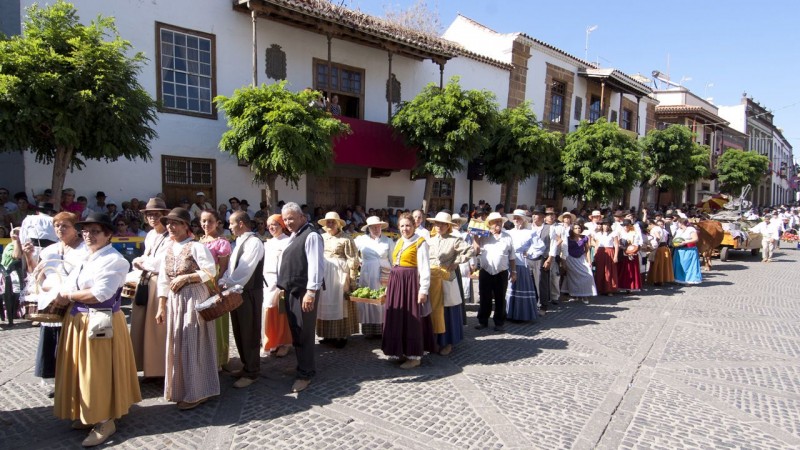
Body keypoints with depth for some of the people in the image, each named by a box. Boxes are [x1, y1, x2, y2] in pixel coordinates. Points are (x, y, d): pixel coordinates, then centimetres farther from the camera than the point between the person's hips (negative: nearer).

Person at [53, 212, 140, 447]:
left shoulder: (113, 260, -15)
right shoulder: (84, 258, 13)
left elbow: (99, 294, -23)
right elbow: (68, 287, 10)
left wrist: (68, 296, -10)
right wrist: (62, 296, -13)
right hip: (77, 320, 9)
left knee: (99, 371, -1)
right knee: (83, 370, 15)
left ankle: (105, 421, 12)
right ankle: (89, 415, 30)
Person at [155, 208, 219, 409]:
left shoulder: (196, 247, -11)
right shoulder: (168, 249, 10)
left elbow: (210, 272, -16)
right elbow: (163, 280, 11)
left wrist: (185, 278, -17)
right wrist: (161, 307, 8)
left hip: (194, 299, -7)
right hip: (174, 300, 7)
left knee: (192, 343, -2)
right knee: (176, 344, 12)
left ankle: (197, 392, 9)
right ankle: (181, 389, 27)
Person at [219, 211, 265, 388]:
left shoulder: (254, 242, -16)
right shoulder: (240, 242, 15)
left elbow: (244, 271, -22)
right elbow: (231, 267, 13)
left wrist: (226, 285, -17)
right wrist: (222, 282, -2)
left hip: (249, 293, -9)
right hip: (237, 292, 9)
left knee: (249, 333, 1)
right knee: (239, 332, 16)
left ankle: (252, 372, 13)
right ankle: (247, 366, 31)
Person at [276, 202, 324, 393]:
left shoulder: (311, 235, -14)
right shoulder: (293, 237, 16)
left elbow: (315, 265, -21)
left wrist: (311, 291, -25)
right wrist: (282, 287, 17)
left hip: (304, 292, -9)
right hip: (291, 291, 9)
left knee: (304, 333, -2)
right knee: (295, 332, 17)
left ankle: (305, 374, 9)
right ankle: (305, 366, 31)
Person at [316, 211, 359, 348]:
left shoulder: (345, 239, -7)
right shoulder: (321, 238, 9)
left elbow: (352, 260, -9)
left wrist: (352, 278, -11)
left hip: (339, 273, -5)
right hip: (323, 273, 5)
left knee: (340, 304, -1)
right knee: (325, 304, 8)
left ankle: (341, 336, 7)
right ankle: (329, 334, 18)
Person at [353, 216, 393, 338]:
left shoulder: (388, 241, 2)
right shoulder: (361, 239, 3)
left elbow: (394, 260, 4)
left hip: (384, 277, -1)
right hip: (367, 276, 1)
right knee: (367, 302, 1)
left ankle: (382, 330, 7)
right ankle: (369, 330, 8)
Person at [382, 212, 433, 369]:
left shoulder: (420, 242, -7)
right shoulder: (399, 242, 14)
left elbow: (425, 268, -12)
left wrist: (423, 290, -17)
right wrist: (389, 285, 13)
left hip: (411, 282, -7)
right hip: (396, 282, 7)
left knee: (412, 318, -1)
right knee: (397, 318, 10)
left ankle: (415, 356, 8)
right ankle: (400, 351, 22)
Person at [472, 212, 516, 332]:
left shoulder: (507, 237, 4)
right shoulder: (483, 236, 1)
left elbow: (512, 257, 8)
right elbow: (476, 251, -7)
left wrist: (513, 272, 6)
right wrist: (475, 238, -12)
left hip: (501, 273, 0)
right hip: (485, 273, 0)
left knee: (500, 299, 9)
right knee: (485, 298, 9)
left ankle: (500, 322, 20)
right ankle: (483, 321, 22)